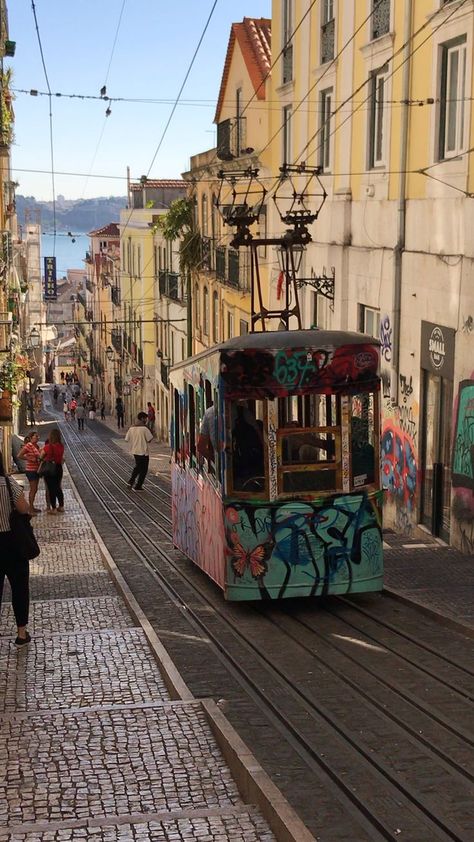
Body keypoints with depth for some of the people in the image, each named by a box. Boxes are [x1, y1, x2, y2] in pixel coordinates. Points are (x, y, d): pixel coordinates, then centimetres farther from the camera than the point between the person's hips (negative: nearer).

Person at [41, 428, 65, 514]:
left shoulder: (47, 447, -19)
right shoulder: (61, 446, -5)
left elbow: (41, 457, -8)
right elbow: (62, 458, 2)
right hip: (59, 468, 5)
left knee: (51, 488, 5)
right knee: (58, 487, 20)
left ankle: (53, 509, 10)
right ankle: (61, 506, 27)